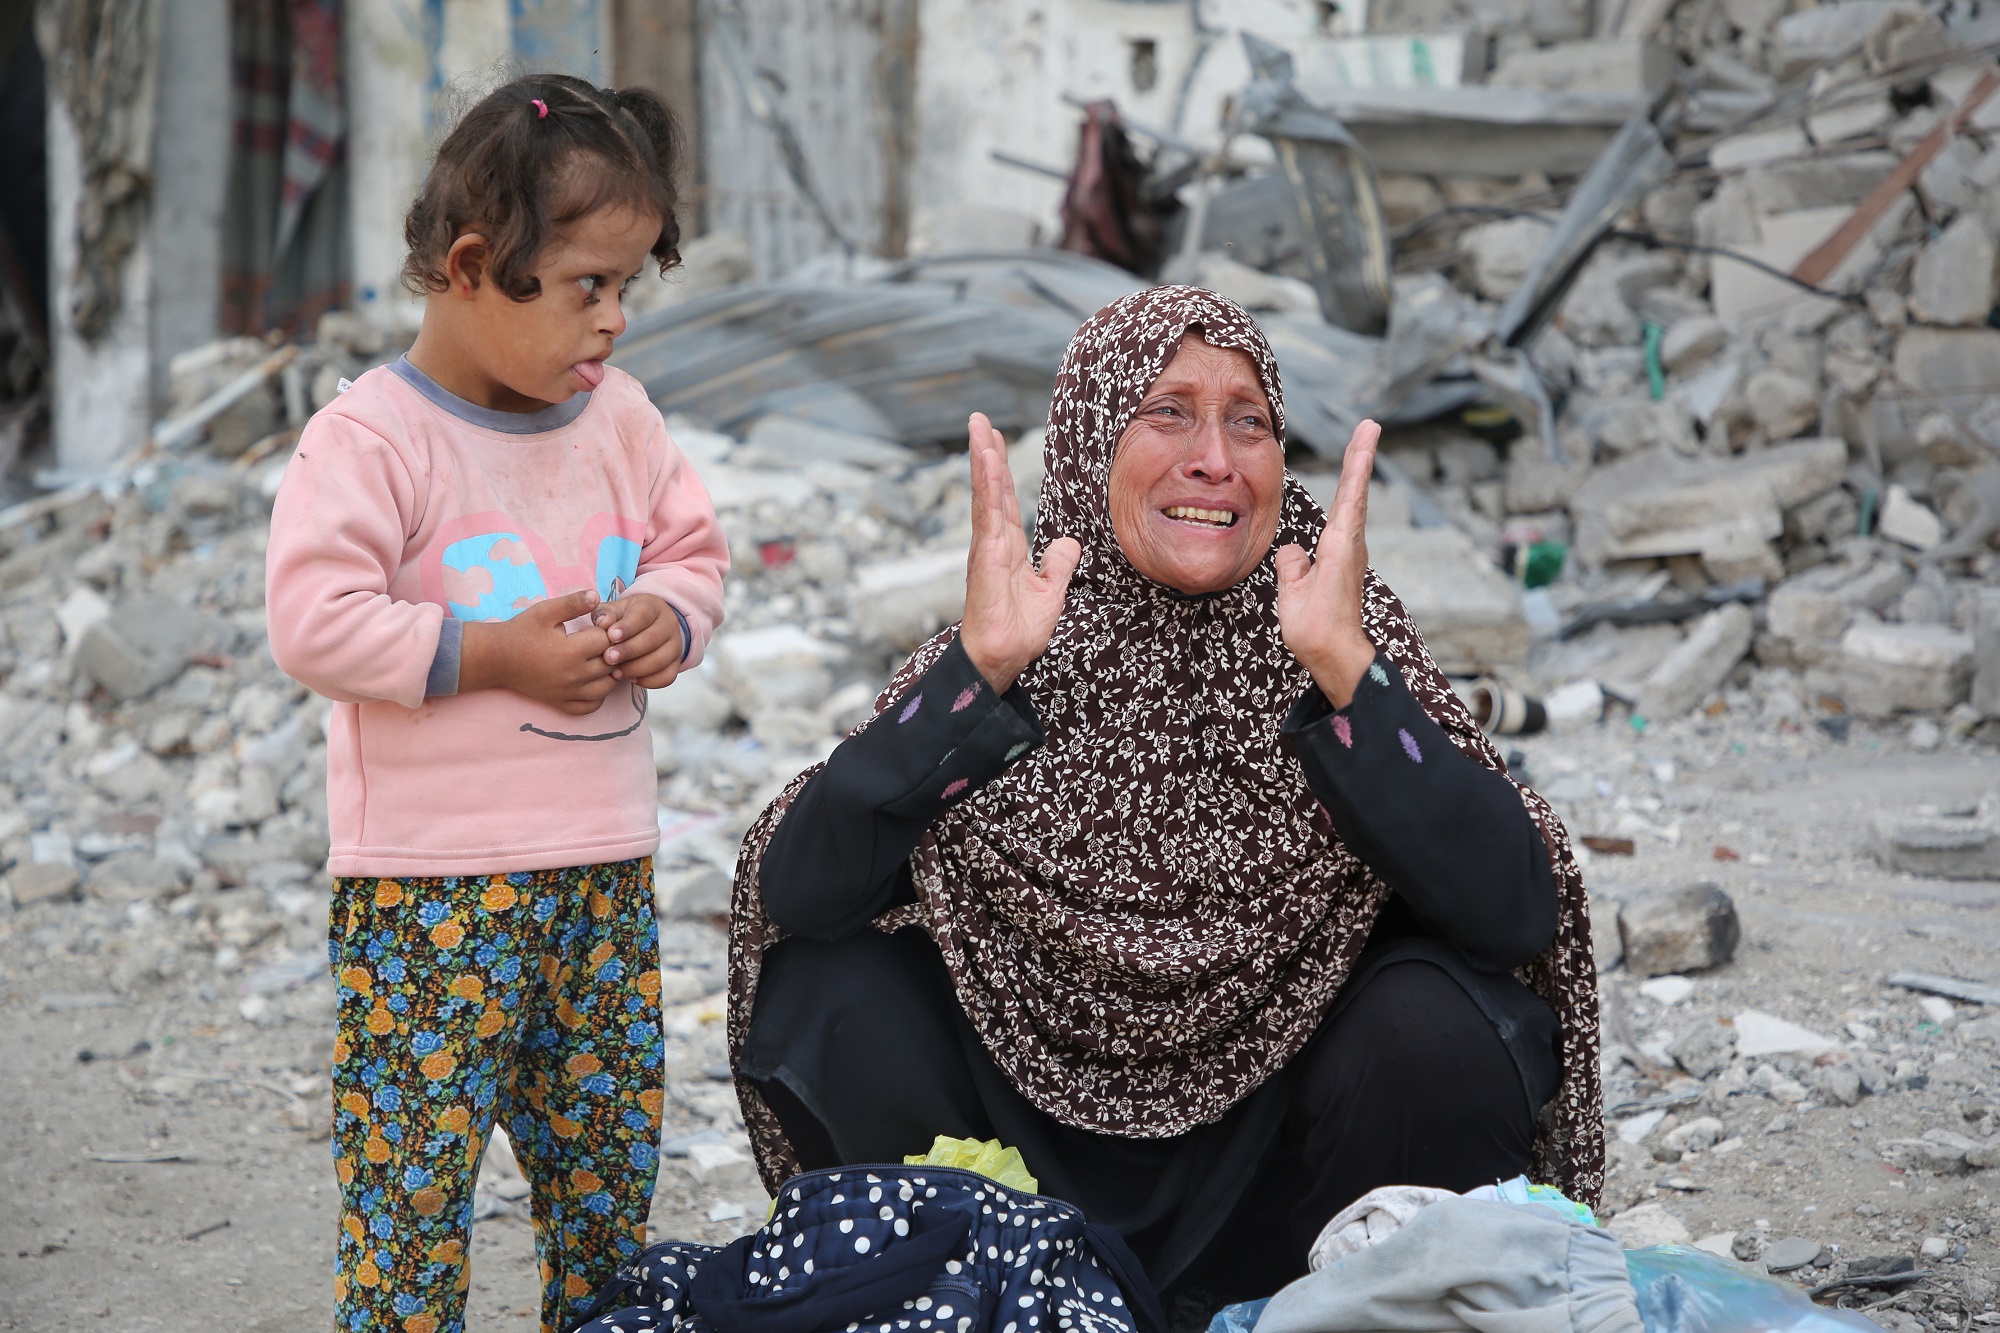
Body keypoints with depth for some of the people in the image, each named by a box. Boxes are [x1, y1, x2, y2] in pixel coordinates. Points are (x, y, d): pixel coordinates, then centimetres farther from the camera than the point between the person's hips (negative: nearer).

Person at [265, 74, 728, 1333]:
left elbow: (692, 546, 17)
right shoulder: (370, 437, -13)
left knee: (612, 1136, 14)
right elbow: (315, 619, -19)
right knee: (417, 1140, -3)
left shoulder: (621, 416, 7)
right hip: (433, 880, -6)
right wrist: (490, 655, -20)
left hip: (607, 862, 6)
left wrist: (670, 614, -5)